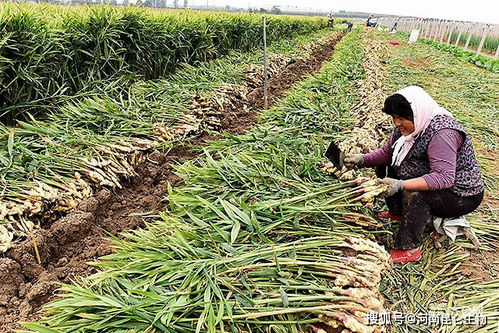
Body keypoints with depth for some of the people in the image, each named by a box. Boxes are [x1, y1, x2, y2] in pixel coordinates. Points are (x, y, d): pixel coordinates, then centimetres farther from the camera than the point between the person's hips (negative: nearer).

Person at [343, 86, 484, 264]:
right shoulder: (407, 126, -6)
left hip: (463, 196, -9)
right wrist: (362, 159, -17)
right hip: (433, 181, 9)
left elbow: (444, 178, -37)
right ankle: (397, 212, 16)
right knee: (384, 166, 4)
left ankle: (411, 249, -21)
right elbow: (386, 152, 2)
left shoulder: (442, 133, -31)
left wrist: (401, 184, -45)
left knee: (414, 193, -36)